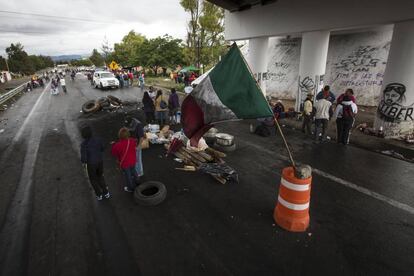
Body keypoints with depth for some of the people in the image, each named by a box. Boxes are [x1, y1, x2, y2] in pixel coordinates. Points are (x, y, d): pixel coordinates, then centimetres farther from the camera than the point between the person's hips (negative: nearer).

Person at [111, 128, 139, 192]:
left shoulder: (118, 145, -30)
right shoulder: (132, 141, -18)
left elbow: (113, 152, -12)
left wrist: (113, 144, 2)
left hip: (124, 163, -4)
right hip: (133, 161, 4)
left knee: (127, 175, 16)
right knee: (133, 171, 30)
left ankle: (130, 188, 35)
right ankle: (136, 182, 52)